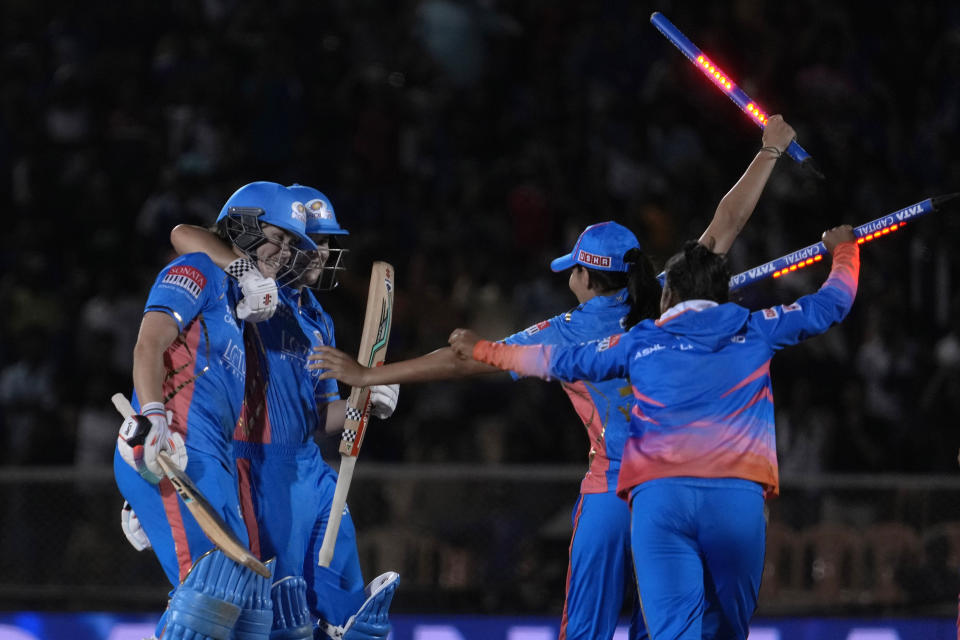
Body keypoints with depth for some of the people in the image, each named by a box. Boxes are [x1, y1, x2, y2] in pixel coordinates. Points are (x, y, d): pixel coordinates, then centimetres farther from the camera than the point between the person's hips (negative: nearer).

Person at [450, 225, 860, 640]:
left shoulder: (641, 344, 18)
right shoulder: (754, 332, 18)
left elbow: (557, 361, 27)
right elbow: (831, 303, 29)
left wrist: (482, 351, 42)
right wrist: (844, 251, 51)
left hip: (658, 497, 0)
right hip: (738, 497, 0)